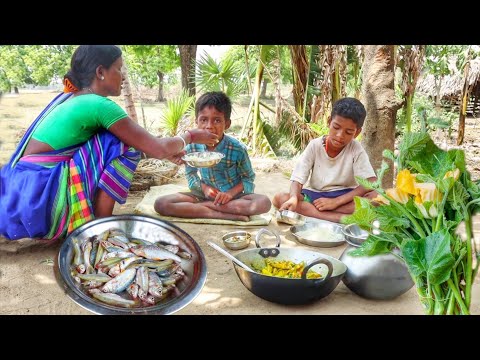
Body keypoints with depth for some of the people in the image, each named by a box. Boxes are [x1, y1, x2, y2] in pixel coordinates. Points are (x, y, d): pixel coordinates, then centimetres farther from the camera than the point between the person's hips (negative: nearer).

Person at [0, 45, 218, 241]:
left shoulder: (70, 99, 15)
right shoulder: (98, 104, -12)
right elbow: (157, 148, -11)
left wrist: (166, 152, 20)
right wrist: (189, 136, 7)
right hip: (40, 197, -9)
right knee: (121, 146, -10)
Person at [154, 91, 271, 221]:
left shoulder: (238, 149, -16)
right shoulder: (192, 147, -11)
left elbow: (248, 178, -4)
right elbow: (191, 175, 4)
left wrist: (231, 192, -22)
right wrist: (204, 187, -17)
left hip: (233, 195, -1)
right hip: (204, 194, 1)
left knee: (264, 202, -32)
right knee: (161, 203, -19)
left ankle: (197, 207, -23)